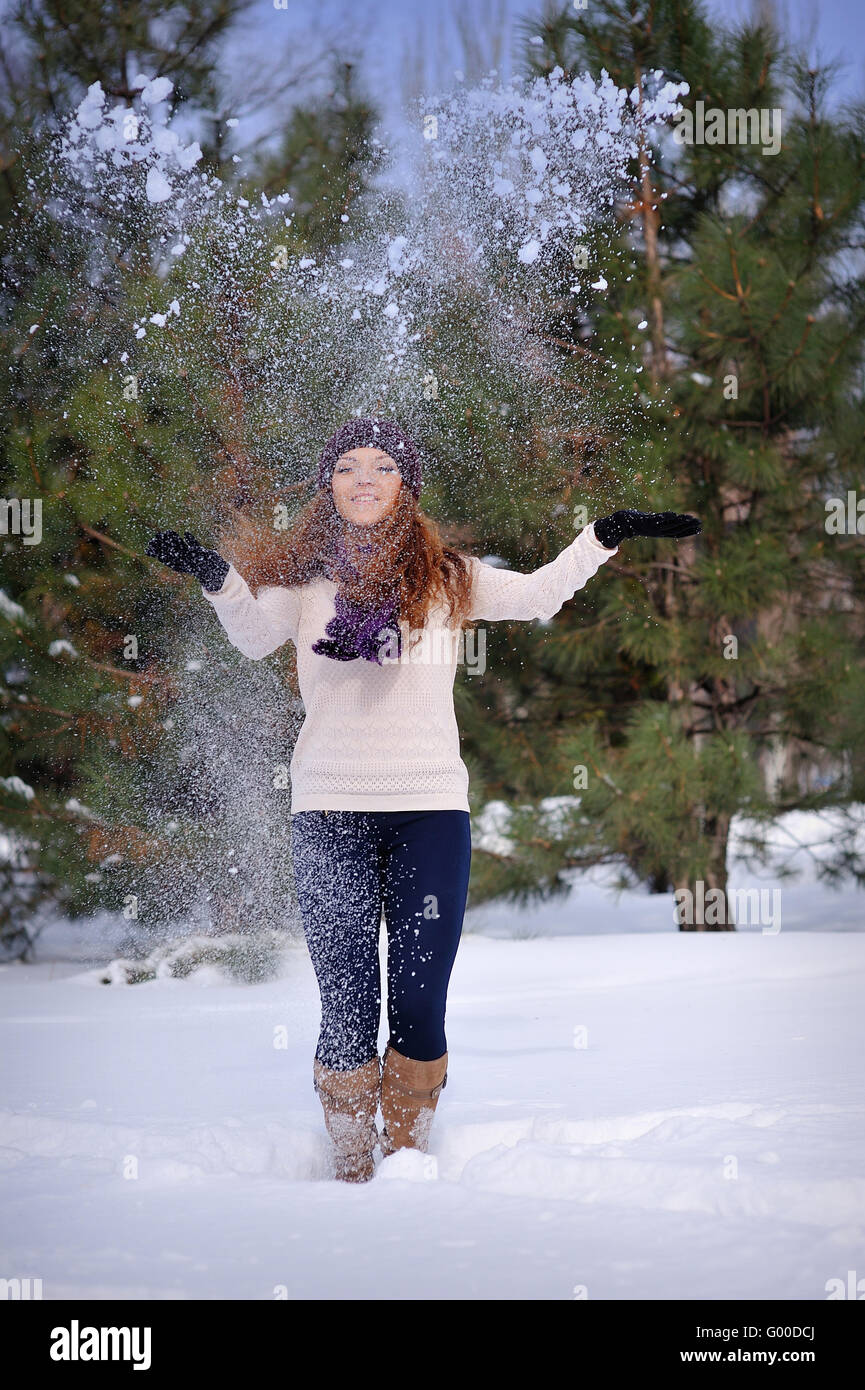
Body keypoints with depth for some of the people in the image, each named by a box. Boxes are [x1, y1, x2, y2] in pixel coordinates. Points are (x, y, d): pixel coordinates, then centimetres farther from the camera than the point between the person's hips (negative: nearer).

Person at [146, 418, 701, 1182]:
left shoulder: (445, 576, 10)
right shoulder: (304, 575, 6)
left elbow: (537, 595, 3)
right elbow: (255, 632, -11)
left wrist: (606, 535, -7)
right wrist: (215, 577, -29)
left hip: (431, 809, 1)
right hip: (331, 810, -1)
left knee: (420, 1005, 2)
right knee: (348, 1007, 1)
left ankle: (408, 1161, 16)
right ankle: (353, 1169, 15)